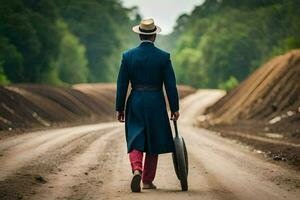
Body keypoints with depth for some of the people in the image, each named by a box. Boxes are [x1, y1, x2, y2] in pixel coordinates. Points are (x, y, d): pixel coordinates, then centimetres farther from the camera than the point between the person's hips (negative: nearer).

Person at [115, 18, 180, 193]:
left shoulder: (128, 56, -2)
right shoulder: (163, 57, -6)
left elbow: (122, 84, 0)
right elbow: (171, 85, -5)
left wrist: (120, 108, 7)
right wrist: (175, 108, 2)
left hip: (135, 103, 1)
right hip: (156, 104, -1)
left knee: (135, 141, 3)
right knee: (153, 142, 12)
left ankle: (137, 170, -24)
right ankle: (148, 180, 17)